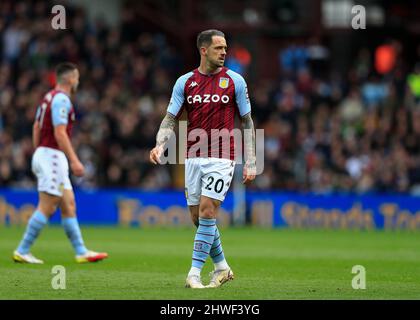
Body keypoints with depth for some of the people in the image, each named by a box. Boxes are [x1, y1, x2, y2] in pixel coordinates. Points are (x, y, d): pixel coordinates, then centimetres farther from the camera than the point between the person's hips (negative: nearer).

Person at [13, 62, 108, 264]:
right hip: (52, 156, -10)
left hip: (43, 154, 10)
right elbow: (60, 133, -21)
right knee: (46, 208, -8)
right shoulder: (61, 99, -14)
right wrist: (74, 160, -21)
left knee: (69, 206, 9)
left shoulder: (49, 97, 15)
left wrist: (38, 154, 24)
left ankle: (81, 252, 10)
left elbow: (36, 128, 19)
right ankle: (22, 251, -6)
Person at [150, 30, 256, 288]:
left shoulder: (234, 80, 0)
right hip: (194, 157, 3)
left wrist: (251, 162, 0)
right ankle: (222, 268, 22)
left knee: (207, 211, -14)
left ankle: (194, 274, -11)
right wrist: (160, 146, -15)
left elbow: (247, 122, 4)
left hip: (222, 157, -3)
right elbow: (170, 120, 4)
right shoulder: (185, 82, 5)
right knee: (198, 216, 6)